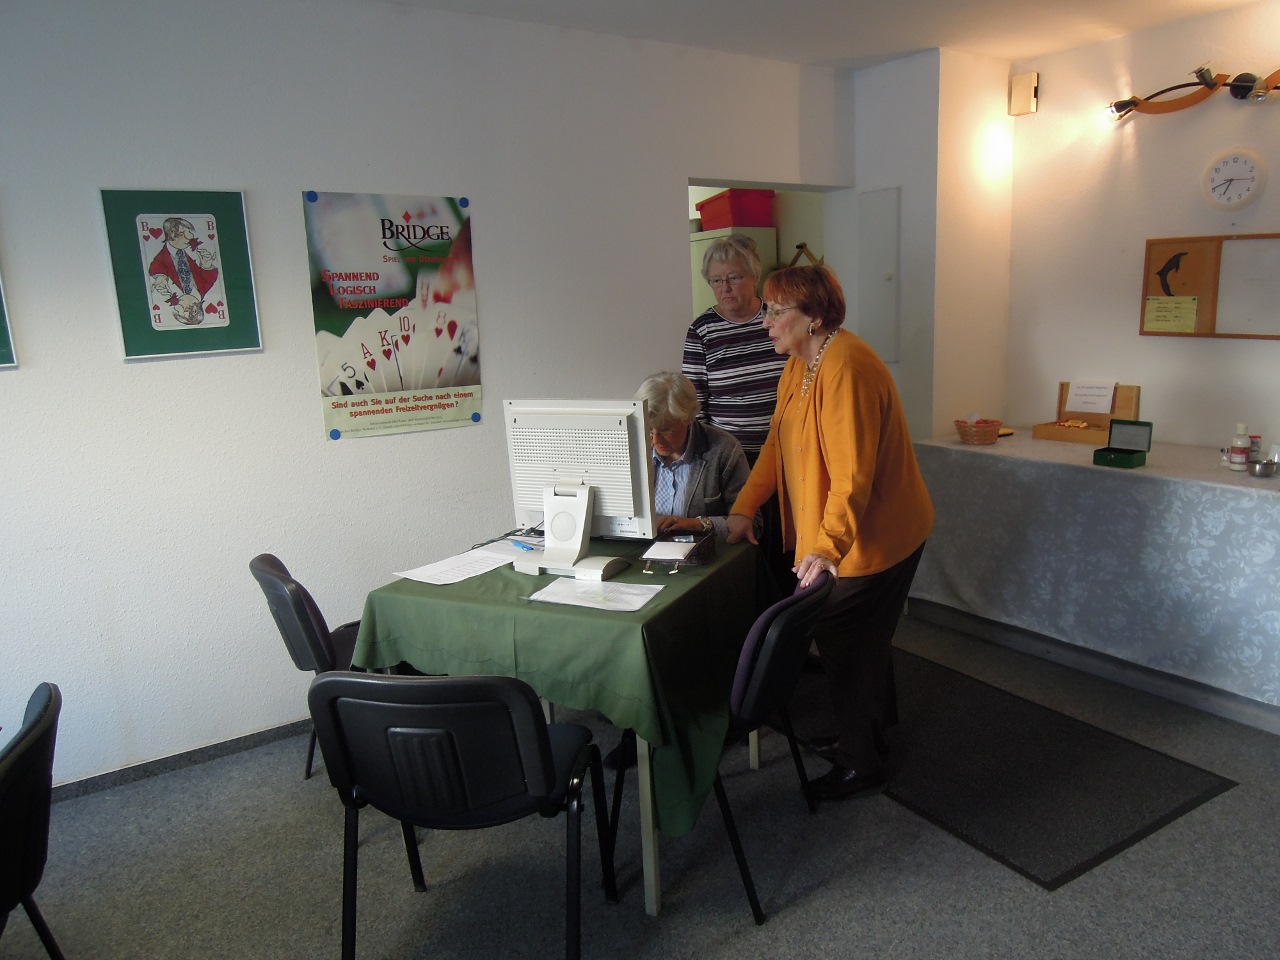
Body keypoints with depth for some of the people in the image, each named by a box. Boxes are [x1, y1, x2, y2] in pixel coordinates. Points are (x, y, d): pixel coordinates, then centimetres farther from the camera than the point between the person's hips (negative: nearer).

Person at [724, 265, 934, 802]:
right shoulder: (801, 364, 7)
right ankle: (867, 735, 42)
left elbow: (852, 475, -32)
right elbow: (777, 443, 11)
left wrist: (827, 547, -38)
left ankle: (862, 766, 20)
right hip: (849, 535, 10)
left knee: (847, 645, 2)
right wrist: (744, 508, 6)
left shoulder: (846, 368, -25)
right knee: (864, 638, 23)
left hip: (873, 536, -10)